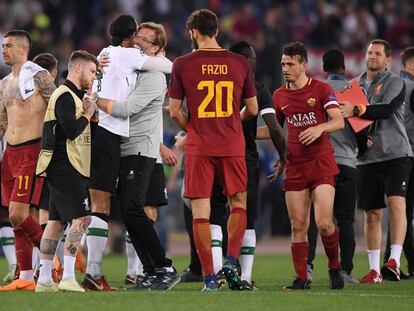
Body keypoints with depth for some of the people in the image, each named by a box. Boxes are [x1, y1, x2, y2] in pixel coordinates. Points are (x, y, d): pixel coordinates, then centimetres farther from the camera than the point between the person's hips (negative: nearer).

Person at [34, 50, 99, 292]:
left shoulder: (74, 96, 22)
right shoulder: (65, 96, -11)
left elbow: (76, 129, 22)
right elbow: (71, 130, -22)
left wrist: (90, 113, 7)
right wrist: (88, 114, -6)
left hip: (63, 169, 11)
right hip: (66, 166, -11)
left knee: (57, 221, 9)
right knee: (81, 218, -15)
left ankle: (45, 280, 10)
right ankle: (68, 277, -19)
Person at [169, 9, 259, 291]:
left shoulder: (183, 64, -2)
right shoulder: (240, 63, 2)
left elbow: (174, 111, 0)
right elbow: (252, 109, 9)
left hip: (198, 147, -1)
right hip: (233, 146, 1)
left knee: (201, 211, 1)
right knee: (238, 204, 15)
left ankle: (209, 277, -2)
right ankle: (231, 261, -3)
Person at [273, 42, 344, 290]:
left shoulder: (321, 89, -2)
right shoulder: (280, 96, 11)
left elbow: (339, 121, -9)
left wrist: (319, 128, -28)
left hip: (321, 163, -4)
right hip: (295, 165, 4)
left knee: (324, 223, -13)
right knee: (298, 225, -2)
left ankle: (334, 267, 10)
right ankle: (301, 278, 4)